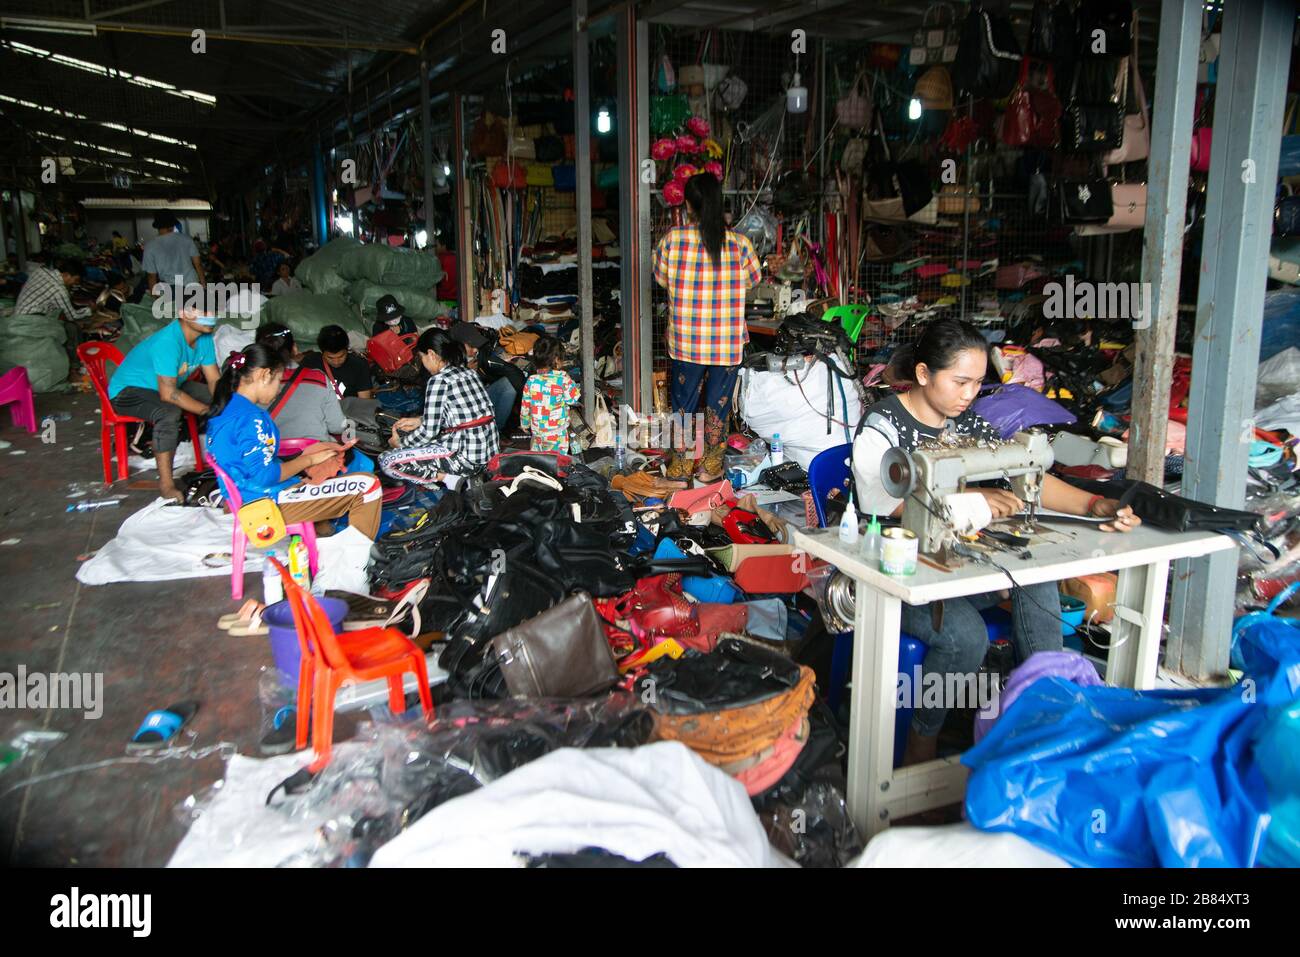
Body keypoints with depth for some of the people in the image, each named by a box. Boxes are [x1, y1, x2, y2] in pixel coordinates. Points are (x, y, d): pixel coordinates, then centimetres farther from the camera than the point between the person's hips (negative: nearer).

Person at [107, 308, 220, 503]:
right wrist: (209, 411, -35)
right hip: (127, 391, -8)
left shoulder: (205, 337, -9)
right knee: (169, 413, -38)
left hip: (169, 385, 9)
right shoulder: (167, 342, -34)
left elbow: (214, 380, -6)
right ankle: (166, 485, -28)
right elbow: (168, 394, -37)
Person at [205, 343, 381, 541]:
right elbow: (265, 476, -24)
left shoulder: (225, 408, 8)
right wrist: (308, 460, -9)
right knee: (368, 485, -14)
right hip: (268, 504, -11)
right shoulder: (251, 418, -22)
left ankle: (320, 528, 23)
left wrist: (303, 455, 11)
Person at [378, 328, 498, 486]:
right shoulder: (467, 373, 10)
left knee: (386, 461, -6)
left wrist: (400, 442, 6)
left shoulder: (439, 380, -13)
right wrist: (419, 421, 22)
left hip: (466, 457, -9)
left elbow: (429, 431, -12)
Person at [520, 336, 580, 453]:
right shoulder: (562, 378, -18)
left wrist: (524, 424, 16)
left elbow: (525, 406, 1)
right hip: (557, 433, -3)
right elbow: (572, 398, -9)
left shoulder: (531, 381, -6)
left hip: (537, 431, 4)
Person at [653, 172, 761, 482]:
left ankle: (680, 464, 24)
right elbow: (752, 279, 7)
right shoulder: (738, 242, -9)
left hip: (686, 339, 0)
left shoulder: (673, 238, -10)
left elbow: (661, 277, 4)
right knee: (718, 402, 14)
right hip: (728, 341, 0)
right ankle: (710, 466, 23)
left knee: (683, 400, 15)